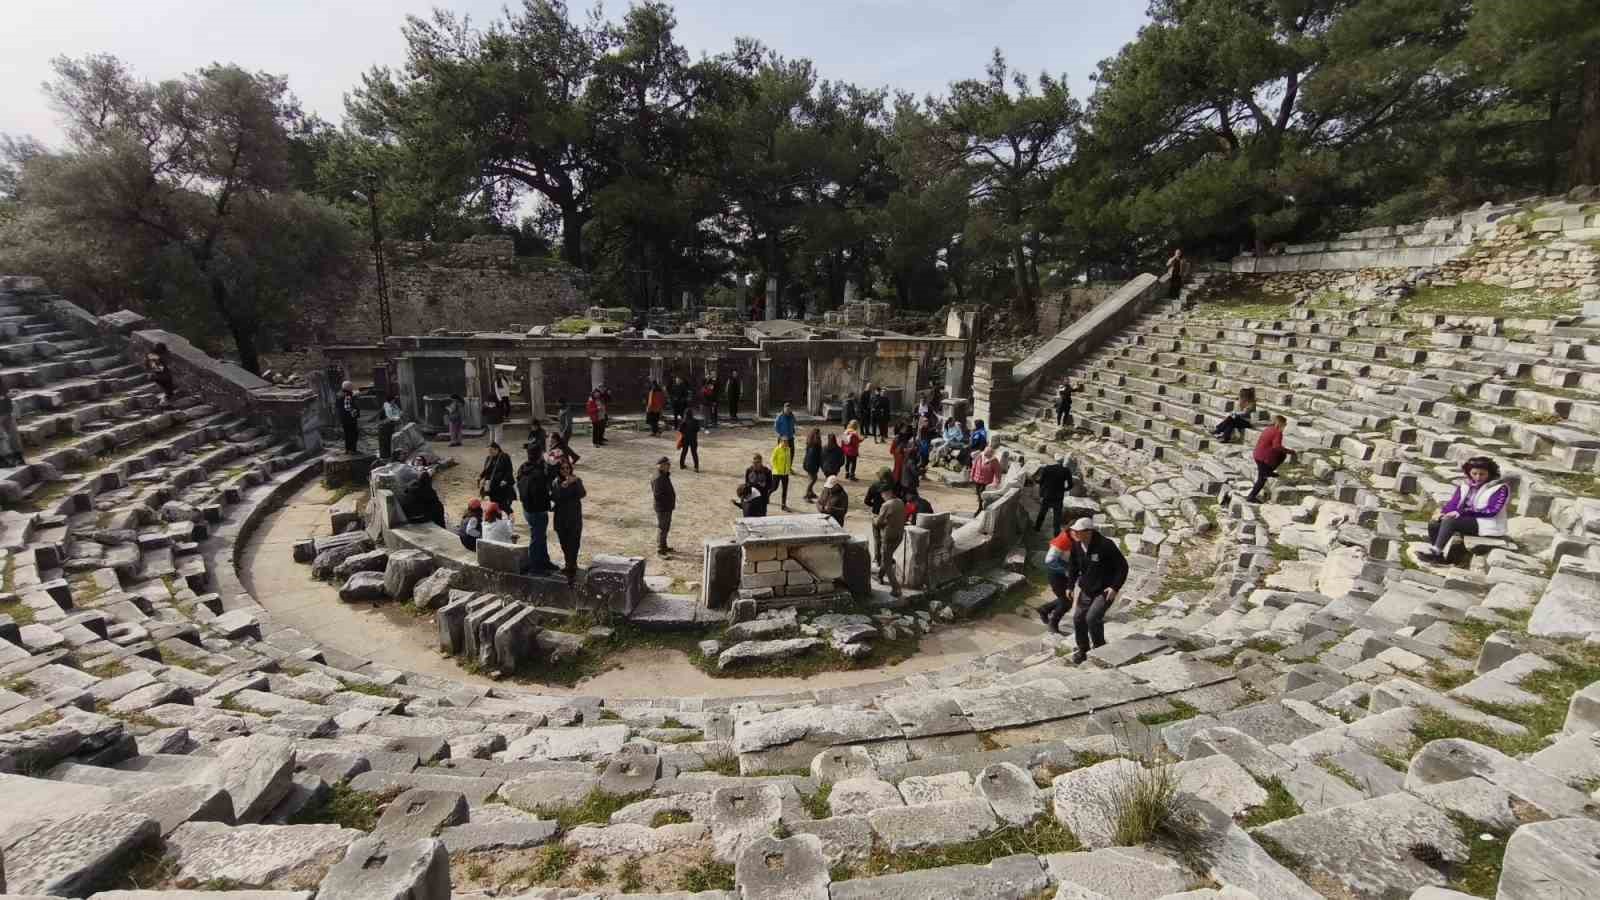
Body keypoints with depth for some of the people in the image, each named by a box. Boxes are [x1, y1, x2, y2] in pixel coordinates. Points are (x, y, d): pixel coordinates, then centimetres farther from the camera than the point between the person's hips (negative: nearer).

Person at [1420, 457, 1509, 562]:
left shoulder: (1500, 488, -7)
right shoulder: (1465, 484, 9)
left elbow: (1492, 510, -17)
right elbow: (1454, 502, 7)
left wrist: (1461, 512, -22)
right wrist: (1442, 512, -15)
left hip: (1487, 525, -6)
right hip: (1466, 520, 6)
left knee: (1449, 521, -31)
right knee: (1434, 524, -17)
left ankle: (1435, 551, -31)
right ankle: (1437, 556, -15)